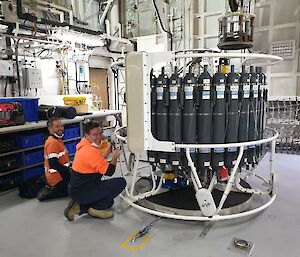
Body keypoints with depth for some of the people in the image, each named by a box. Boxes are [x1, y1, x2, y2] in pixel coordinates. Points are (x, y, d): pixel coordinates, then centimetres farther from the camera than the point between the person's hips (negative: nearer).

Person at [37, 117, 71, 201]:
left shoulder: (57, 140, 9)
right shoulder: (53, 142, -22)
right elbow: (53, 163, -27)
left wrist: (68, 168, 8)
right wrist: (68, 171, -20)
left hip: (59, 175, 9)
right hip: (58, 178, -9)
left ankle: (51, 189, 16)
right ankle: (52, 192, -1)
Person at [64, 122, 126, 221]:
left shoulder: (84, 145, 6)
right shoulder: (91, 151, -24)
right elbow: (109, 171, -22)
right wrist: (115, 157, -5)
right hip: (82, 193, -10)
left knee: (109, 201, 25)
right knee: (121, 182, -12)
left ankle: (80, 206, 12)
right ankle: (96, 209, -3)